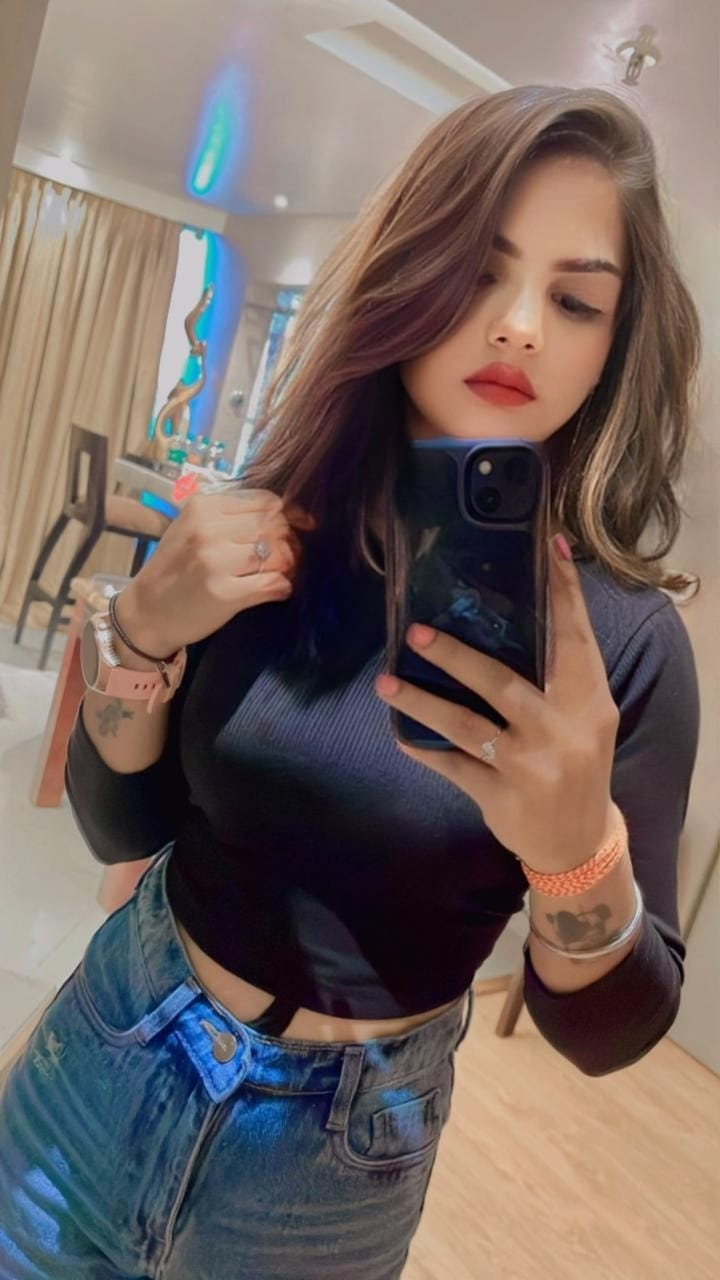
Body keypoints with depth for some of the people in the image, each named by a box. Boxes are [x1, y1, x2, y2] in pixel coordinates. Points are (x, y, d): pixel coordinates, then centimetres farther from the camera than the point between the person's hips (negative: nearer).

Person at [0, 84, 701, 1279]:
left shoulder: (626, 634, -18)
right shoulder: (267, 533, -11)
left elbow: (610, 1034, -13)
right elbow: (123, 824, -5)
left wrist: (578, 850, -33)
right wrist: (140, 633, -22)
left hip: (338, 1143, -1)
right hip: (116, 1046, 3)